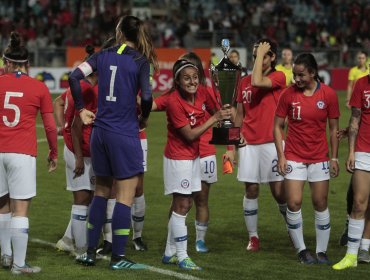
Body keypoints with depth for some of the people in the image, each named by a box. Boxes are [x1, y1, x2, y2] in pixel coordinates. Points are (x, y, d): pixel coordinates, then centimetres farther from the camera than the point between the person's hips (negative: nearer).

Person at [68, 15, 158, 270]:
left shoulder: (104, 55, 6)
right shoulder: (140, 61, -7)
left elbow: (74, 77, -2)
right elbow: (146, 96, -16)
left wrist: (81, 109, 6)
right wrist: (144, 119, 3)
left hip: (100, 132, 5)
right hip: (125, 134, -5)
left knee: (102, 190, 17)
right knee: (126, 195, 2)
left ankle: (91, 252, 17)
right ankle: (118, 257, 2)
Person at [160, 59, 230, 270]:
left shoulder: (202, 94, -5)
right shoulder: (174, 102, -23)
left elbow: (217, 111, 12)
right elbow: (190, 134, -22)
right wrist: (214, 119, -23)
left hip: (193, 156, 8)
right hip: (178, 158, -8)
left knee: (185, 205, 14)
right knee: (181, 207, -2)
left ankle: (170, 253, 26)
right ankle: (182, 257, 6)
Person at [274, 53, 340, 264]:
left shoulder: (329, 94, -5)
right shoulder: (289, 94, -5)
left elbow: (334, 128, 3)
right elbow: (278, 126, 2)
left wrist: (334, 157, 0)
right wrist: (281, 156, -5)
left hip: (319, 157, 0)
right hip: (294, 158, 0)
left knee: (321, 204, 4)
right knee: (294, 203, -6)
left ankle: (322, 251, 15)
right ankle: (302, 250, 8)